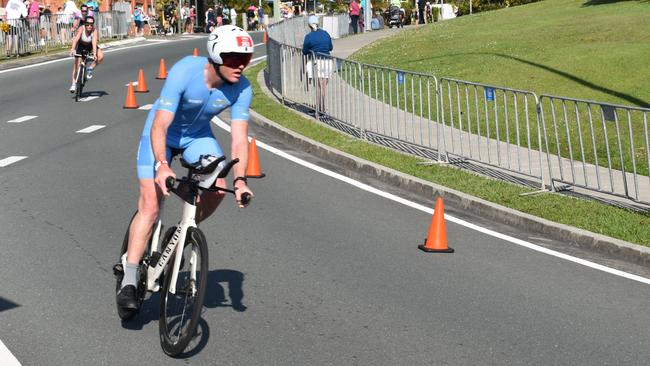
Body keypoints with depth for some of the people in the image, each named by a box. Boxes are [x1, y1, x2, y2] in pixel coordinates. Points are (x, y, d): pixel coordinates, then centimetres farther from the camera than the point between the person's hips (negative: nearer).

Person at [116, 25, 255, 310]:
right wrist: (162, 166, -53)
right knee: (150, 204, -14)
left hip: (197, 135, 4)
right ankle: (129, 282, -9)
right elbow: (159, 126, -38)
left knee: (218, 187, -20)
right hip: (163, 132, -4)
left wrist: (239, 180, -39)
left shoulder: (241, 89, -24)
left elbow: (239, 138, -24)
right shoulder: (184, 72, -35)